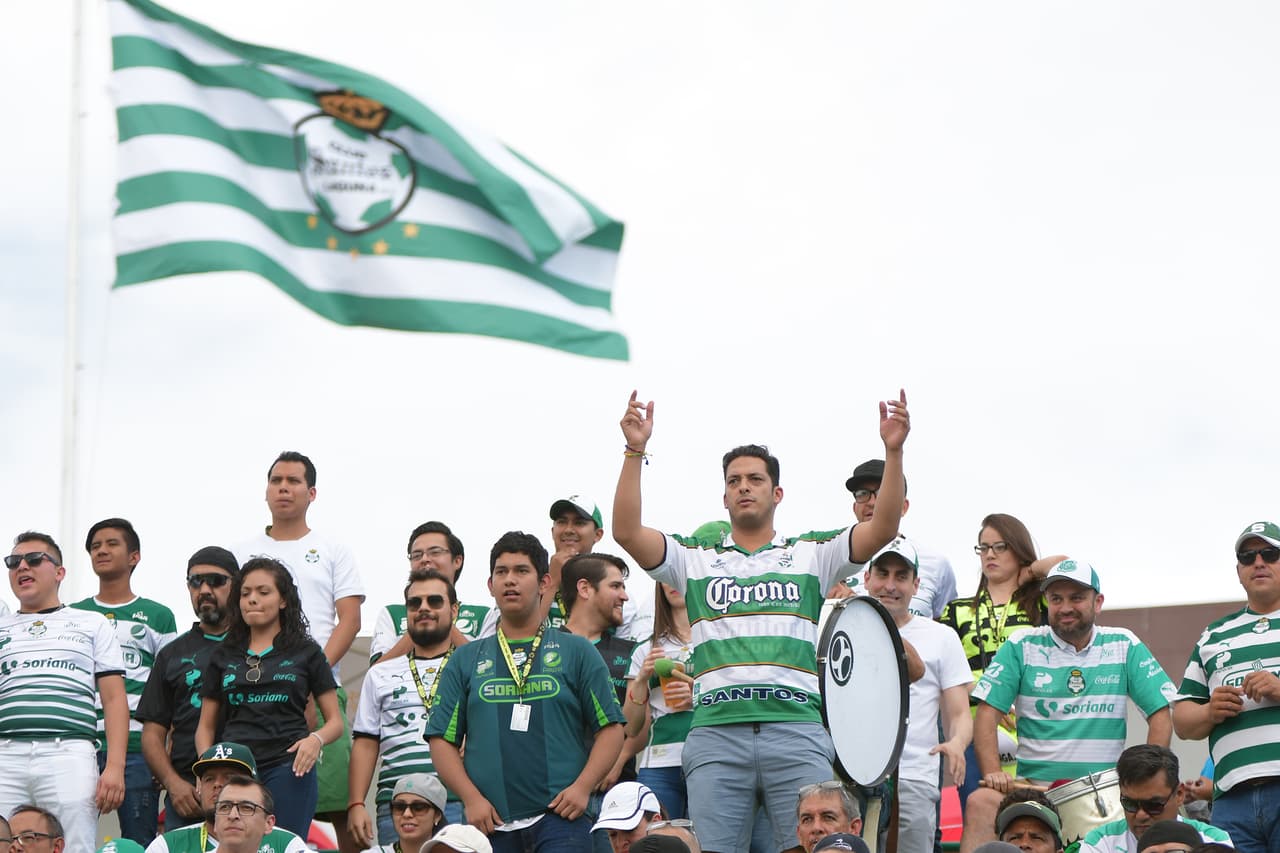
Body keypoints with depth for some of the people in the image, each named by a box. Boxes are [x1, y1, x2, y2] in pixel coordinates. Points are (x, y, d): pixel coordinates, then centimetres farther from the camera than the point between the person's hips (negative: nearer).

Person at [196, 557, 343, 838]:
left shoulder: (306, 652, 10)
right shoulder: (224, 656, 17)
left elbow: (335, 721, 9)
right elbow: (206, 725, 18)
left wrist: (316, 739, -13)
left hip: (288, 769, -2)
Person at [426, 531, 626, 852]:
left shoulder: (576, 652, 10)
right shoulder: (466, 660, 14)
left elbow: (610, 728, 6)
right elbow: (443, 739, 9)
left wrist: (582, 786, -8)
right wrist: (471, 798, -5)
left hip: (560, 817, -2)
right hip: (490, 822, 2)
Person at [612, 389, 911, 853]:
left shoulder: (812, 554, 18)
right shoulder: (695, 559, 19)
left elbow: (883, 528, 7)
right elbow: (627, 532, 6)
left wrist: (893, 451, -4)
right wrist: (635, 451, -2)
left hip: (798, 730, 0)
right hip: (715, 731, 0)